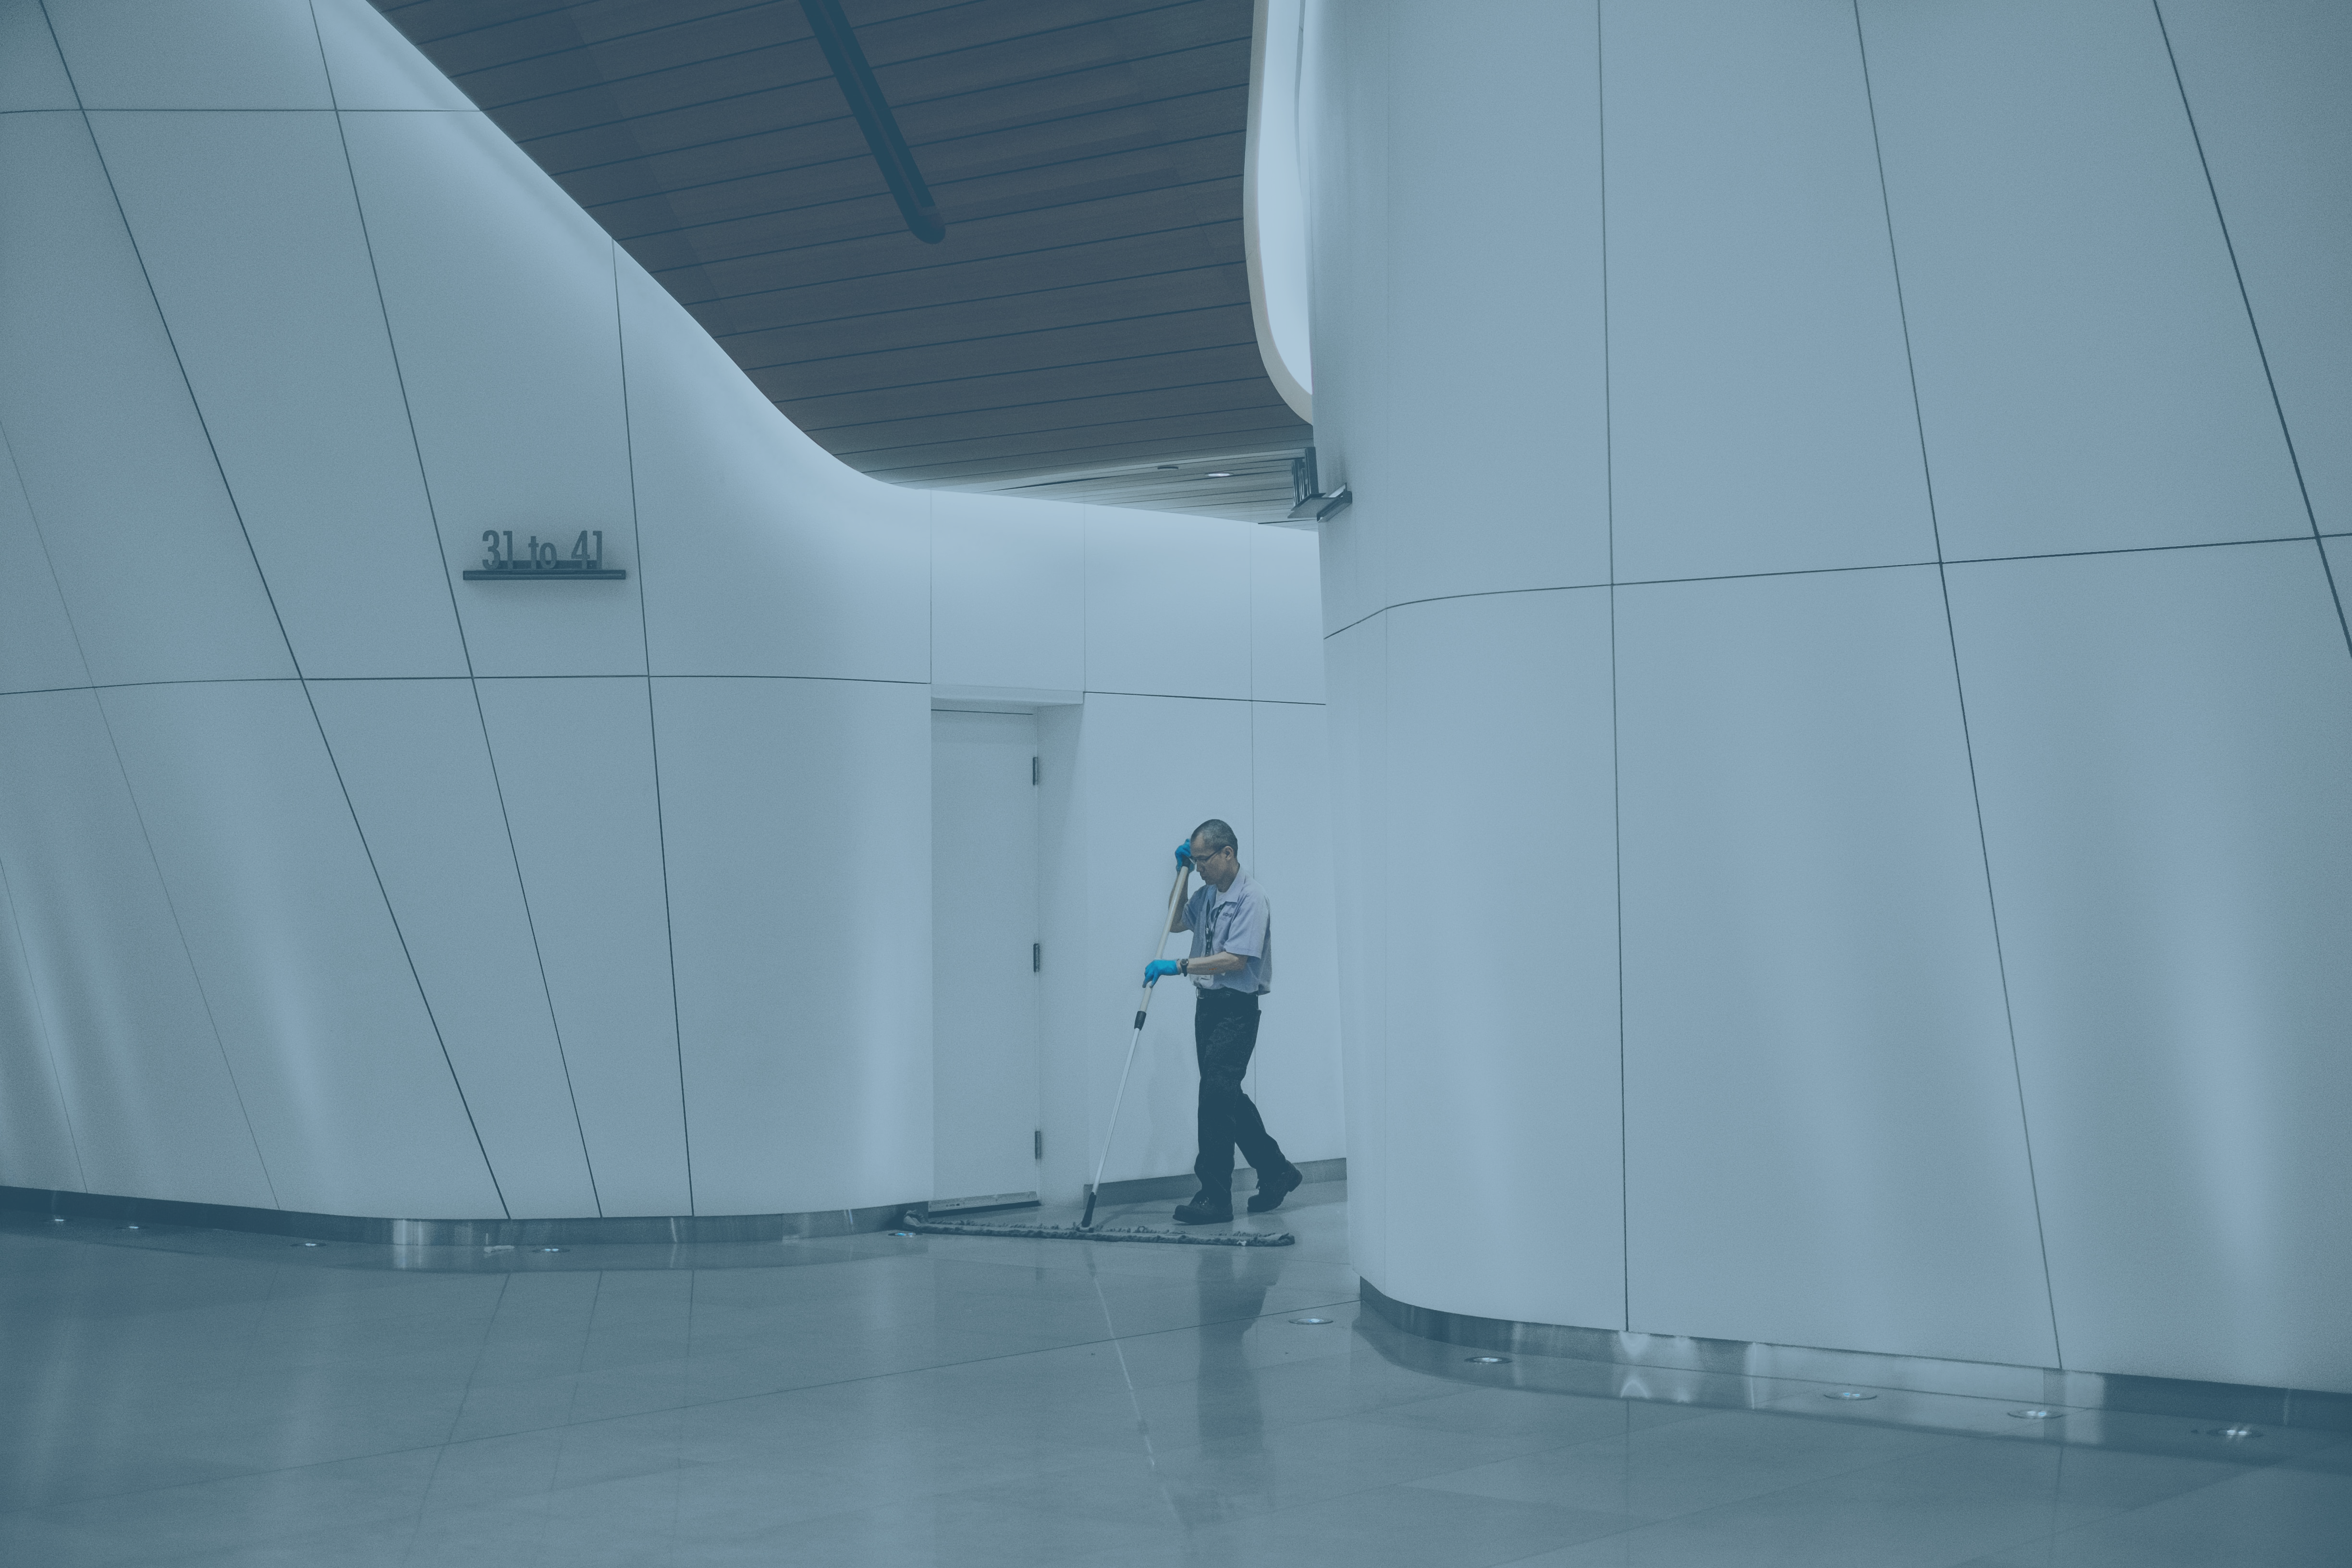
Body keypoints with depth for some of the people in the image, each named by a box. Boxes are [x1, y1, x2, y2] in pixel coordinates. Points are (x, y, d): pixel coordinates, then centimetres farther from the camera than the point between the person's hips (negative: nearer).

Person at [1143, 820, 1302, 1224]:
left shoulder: (1250, 897, -15)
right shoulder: (1208, 893, 12)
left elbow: (1236, 960, -23)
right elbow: (1176, 923, 28)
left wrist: (1178, 967, -25)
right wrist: (1181, 875, 16)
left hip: (1237, 1008, -9)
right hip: (1208, 1004, 9)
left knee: (1216, 1093, -14)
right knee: (1226, 1096, 13)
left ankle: (1215, 1198, -12)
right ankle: (1276, 1172, 27)